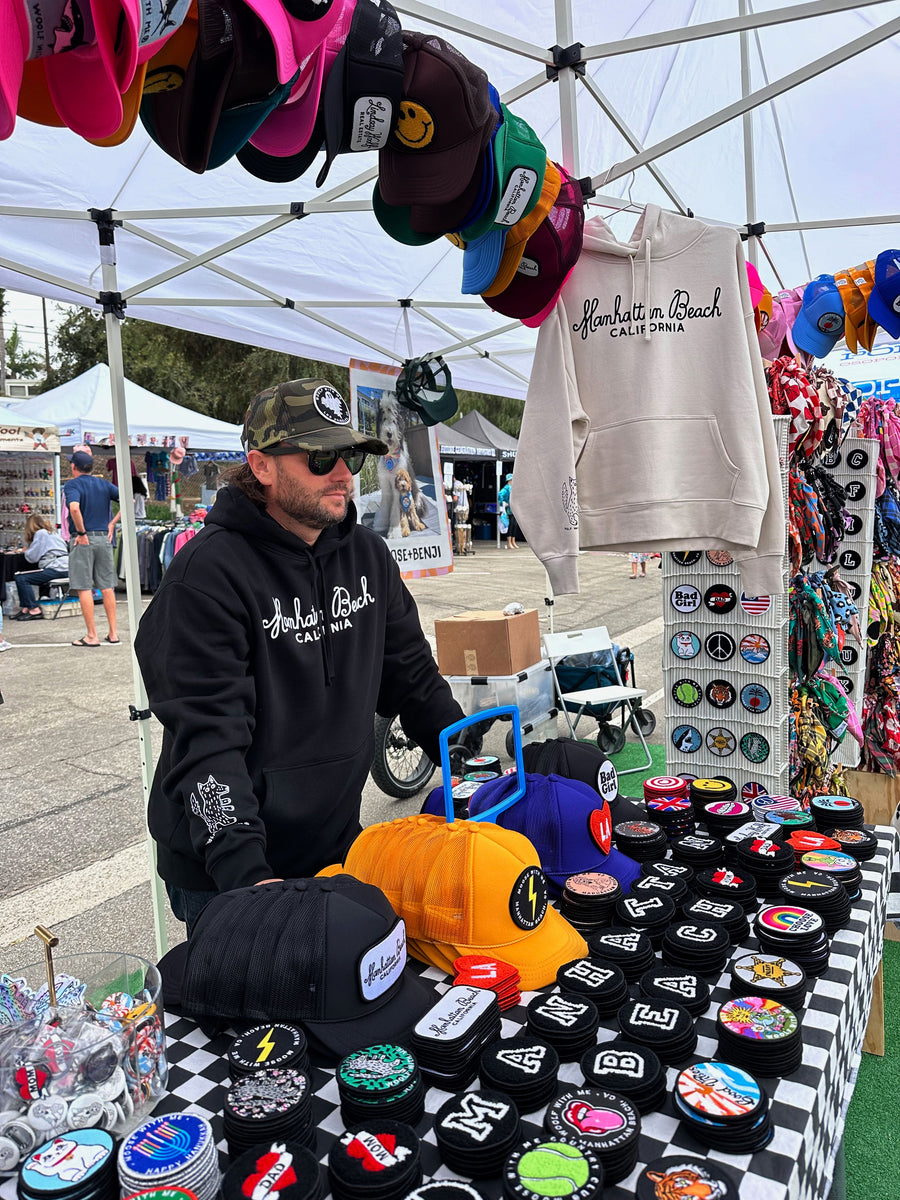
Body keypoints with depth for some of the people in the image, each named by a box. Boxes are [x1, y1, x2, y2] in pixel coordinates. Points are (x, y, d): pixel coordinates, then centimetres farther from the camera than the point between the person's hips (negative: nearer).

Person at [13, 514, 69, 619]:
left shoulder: (40, 533, -3)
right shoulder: (52, 532, 24)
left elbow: (32, 557, -6)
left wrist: (27, 551, 15)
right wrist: (28, 547, 29)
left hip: (56, 568, -10)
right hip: (64, 568, 10)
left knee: (21, 578, -10)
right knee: (25, 577, 15)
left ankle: (34, 610, -12)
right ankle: (25, 608, 10)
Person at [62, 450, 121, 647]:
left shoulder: (72, 484, -5)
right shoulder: (104, 484, 9)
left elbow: (74, 508, -25)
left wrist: (82, 532, -14)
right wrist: (112, 523, 5)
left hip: (83, 539, -5)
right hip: (104, 537, 5)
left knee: (84, 588, 0)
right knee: (107, 586, 9)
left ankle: (92, 636, 1)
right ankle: (113, 634, 11)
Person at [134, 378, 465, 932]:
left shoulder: (369, 555, 3)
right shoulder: (209, 573, -18)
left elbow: (414, 679, 10)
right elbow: (206, 737, -24)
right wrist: (245, 872, -32)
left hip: (339, 844, 6)